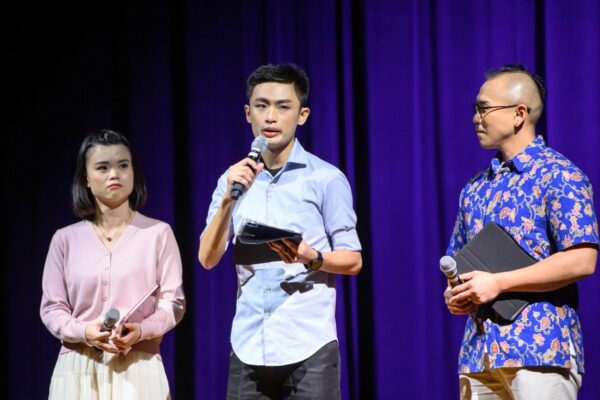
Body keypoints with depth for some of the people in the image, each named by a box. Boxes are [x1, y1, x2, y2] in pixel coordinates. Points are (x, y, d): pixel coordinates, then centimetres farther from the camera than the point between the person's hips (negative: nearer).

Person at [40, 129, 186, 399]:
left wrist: (141, 331, -17)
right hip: (78, 369, 2)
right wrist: (85, 332, -13)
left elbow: (173, 301, 1)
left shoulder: (158, 232, 4)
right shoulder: (66, 239, 9)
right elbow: (51, 308, 7)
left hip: (137, 368, -1)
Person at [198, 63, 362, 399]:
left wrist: (311, 257, -20)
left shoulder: (326, 178, -1)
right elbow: (208, 258, 3)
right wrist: (228, 199, -11)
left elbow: (353, 260, 0)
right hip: (249, 346, 4)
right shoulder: (235, 178, 10)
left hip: (309, 346, -3)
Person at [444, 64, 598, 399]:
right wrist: (455, 292, 2)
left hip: (540, 353, -7)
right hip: (478, 355, 7)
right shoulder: (476, 188, 18)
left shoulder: (560, 176, -4)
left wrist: (497, 283, -15)